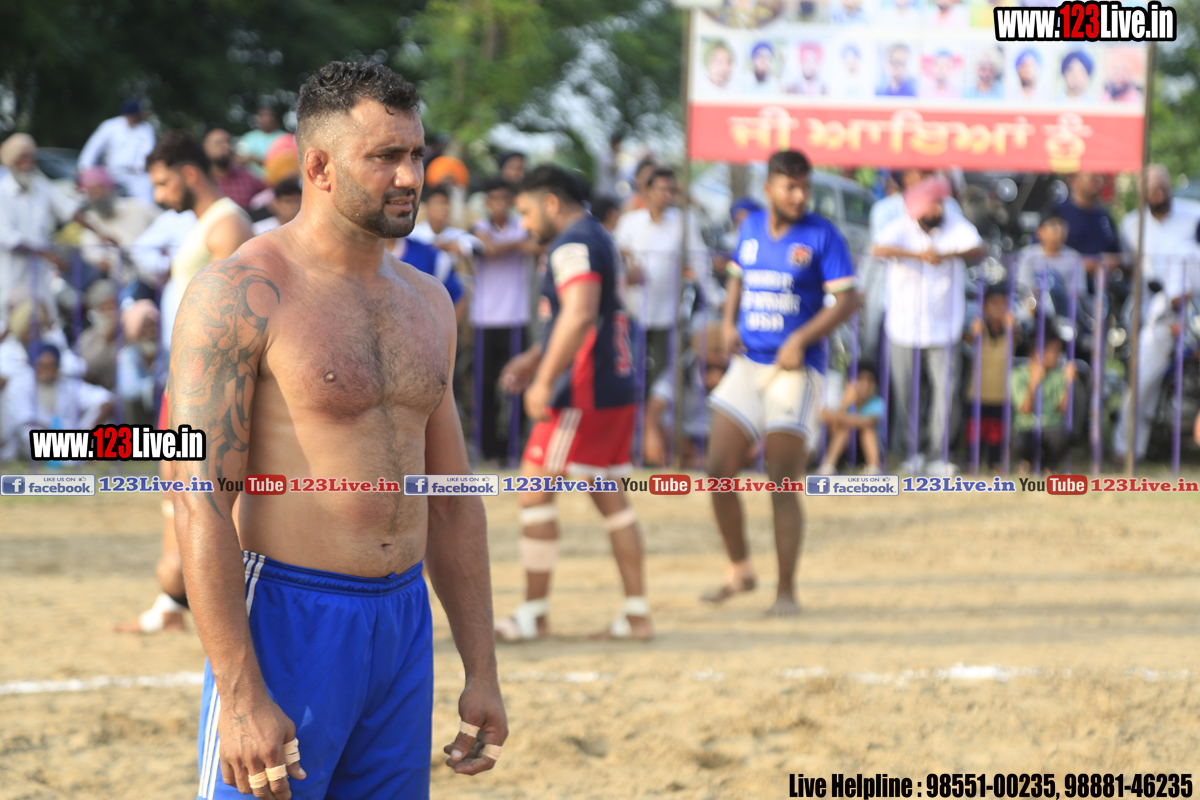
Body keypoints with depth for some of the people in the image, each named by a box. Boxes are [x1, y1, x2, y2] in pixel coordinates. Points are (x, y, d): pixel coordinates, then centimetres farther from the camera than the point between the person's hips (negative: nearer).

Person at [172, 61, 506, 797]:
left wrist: (482, 672, 14)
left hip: (404, 624, 7)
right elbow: (202, 505, -15)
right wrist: (241, 696, -21)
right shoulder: (240, 296, -9)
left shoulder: (426, 304, 13)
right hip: (286, 623, -6)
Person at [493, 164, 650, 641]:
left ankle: (534, 614, -4)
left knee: (534, 489, -6)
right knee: (609, 495, 12)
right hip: (618, 386, 10)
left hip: (585, 389, -10)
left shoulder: (572, 245, -13)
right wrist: (535, 358, 26)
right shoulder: (597, 238, 19)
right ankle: (637, 613, 11)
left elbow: (580, 316, -26)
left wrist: (545, 381, -25)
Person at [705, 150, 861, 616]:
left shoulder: (821, 236, -7)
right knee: (718, 472, 0)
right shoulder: (751, 228, 9)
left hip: (796, 370, -5)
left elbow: (847, 301, -11)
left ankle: (786, 591, 3)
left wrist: (801, 339, -21)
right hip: (747, 365, 5)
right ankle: (739, 570, 19)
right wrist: (728, 323, 8)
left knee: (783, 487, -5)